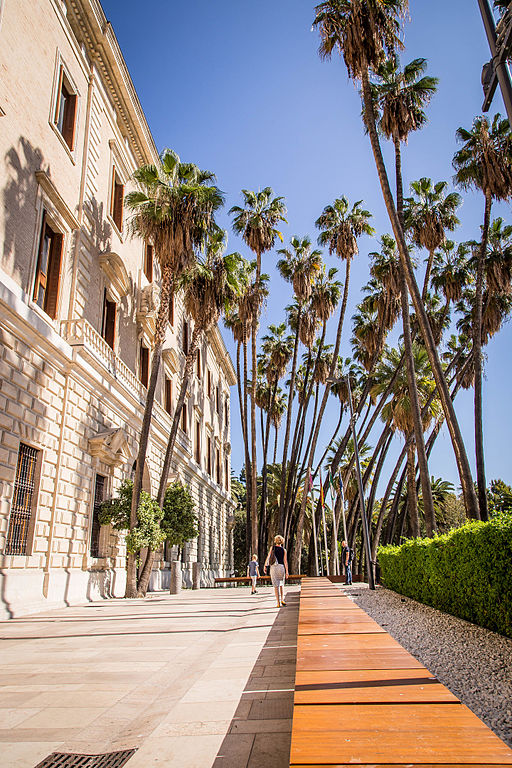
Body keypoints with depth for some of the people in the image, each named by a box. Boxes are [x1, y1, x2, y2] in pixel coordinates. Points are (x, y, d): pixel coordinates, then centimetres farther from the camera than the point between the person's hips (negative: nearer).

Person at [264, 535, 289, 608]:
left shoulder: (272, 548, 3)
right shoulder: (284, 550, 3)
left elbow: (268, 557, -2)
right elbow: (285, 561, 0)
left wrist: (265, 566, 3)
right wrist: (287, 572, 2)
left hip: (273, 567, 0)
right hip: (281, 567, 0)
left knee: (276, 585, 2)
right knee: (281, 584, 19)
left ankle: (278, 603, -1)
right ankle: (282, 599, 4)